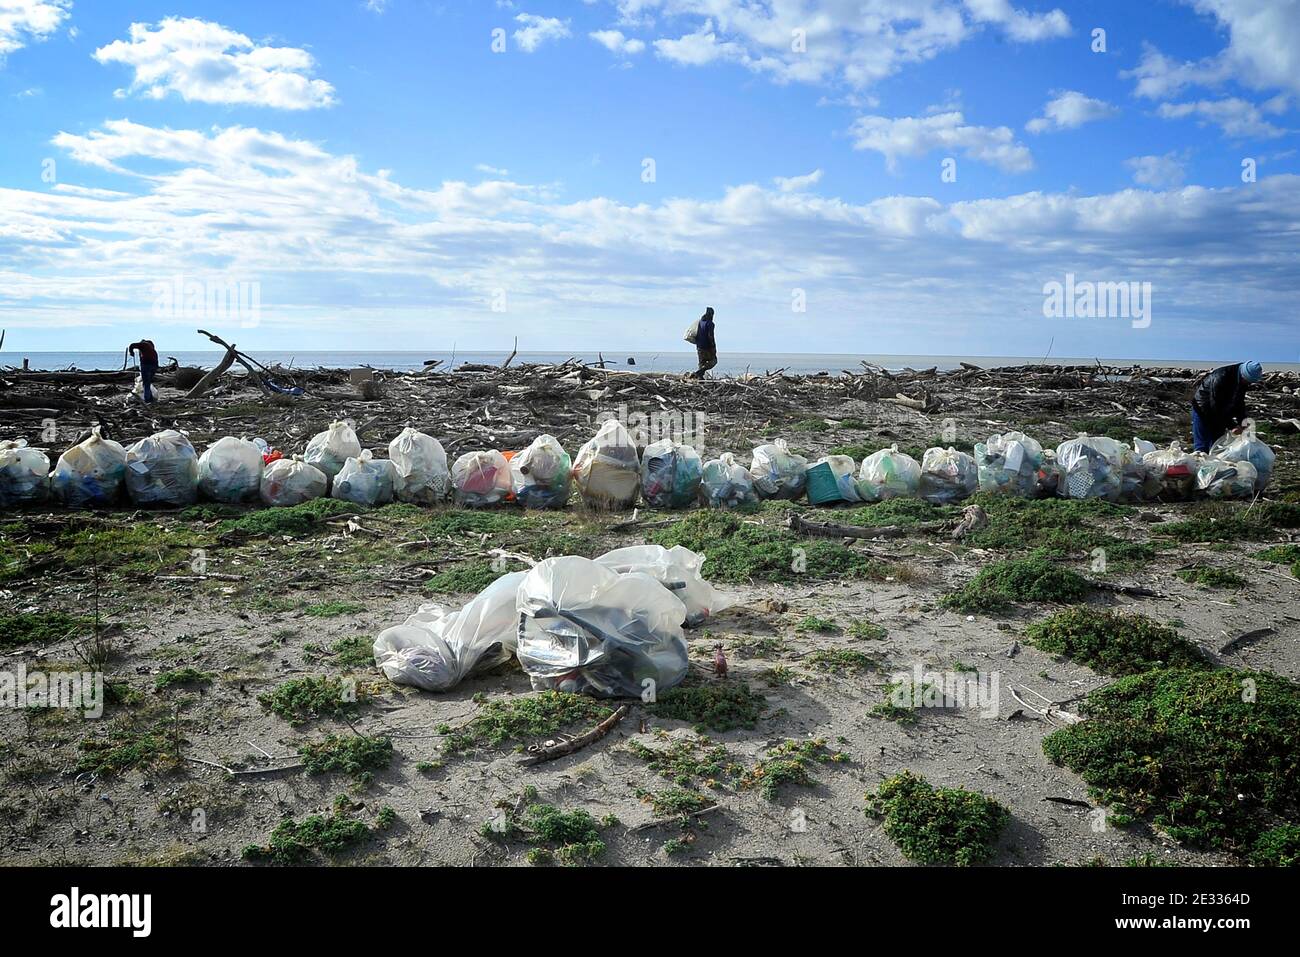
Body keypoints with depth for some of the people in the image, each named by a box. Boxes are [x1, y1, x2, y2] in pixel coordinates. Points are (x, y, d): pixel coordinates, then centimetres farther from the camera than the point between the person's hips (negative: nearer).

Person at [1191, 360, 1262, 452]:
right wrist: (1232, 426, -28)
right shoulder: (1221, 378, -33)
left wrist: (1242, 422, -9)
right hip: (1202, 409, -8)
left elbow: (1239, 403, 4)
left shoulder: (1243, 380, -9)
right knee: (1202, 447, -9)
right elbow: (1216, 407, -30)